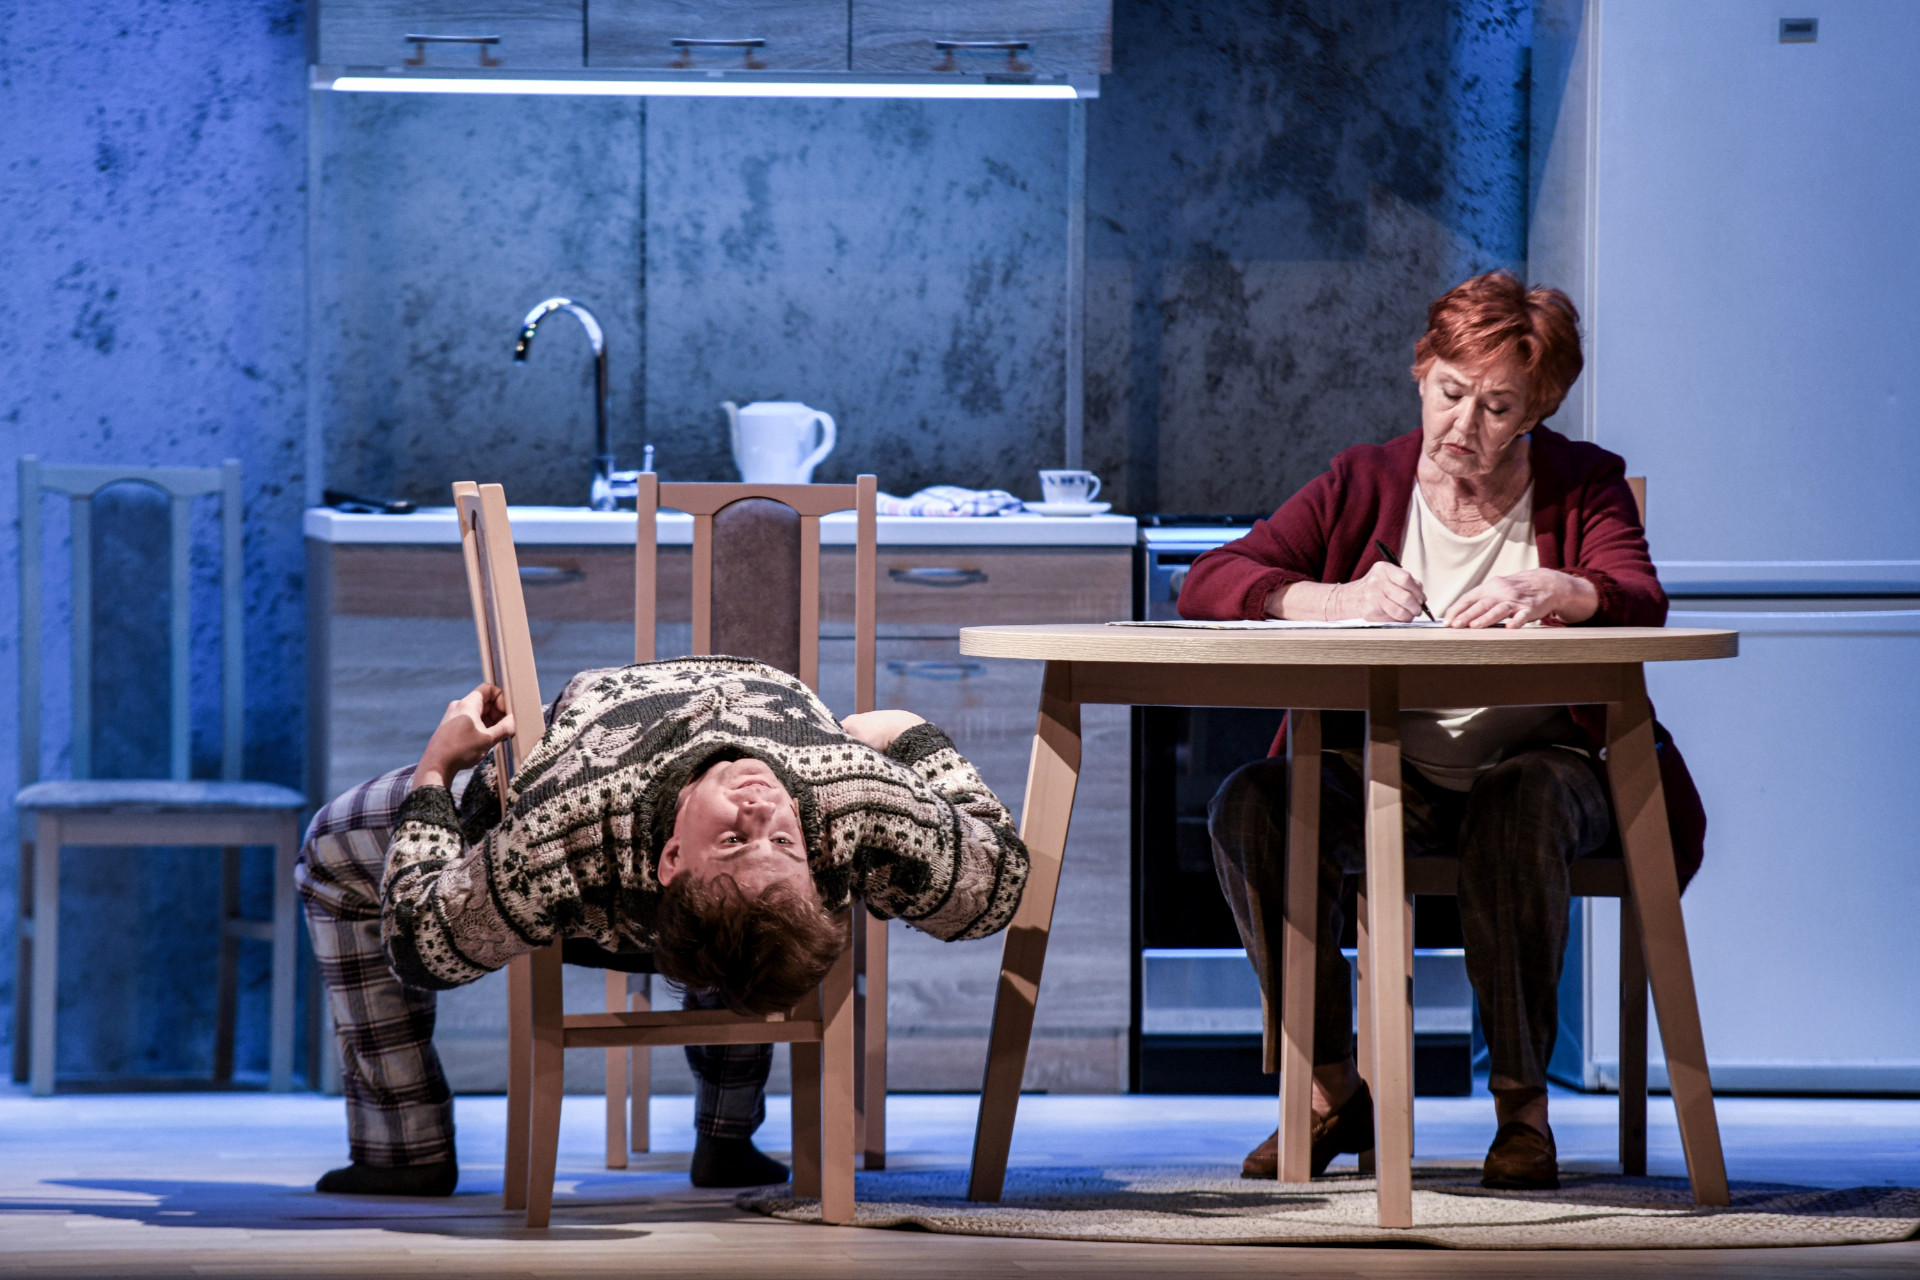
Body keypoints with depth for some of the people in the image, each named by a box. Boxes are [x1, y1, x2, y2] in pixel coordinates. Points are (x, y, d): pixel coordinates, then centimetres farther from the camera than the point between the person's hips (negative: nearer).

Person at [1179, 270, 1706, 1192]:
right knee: (1250, 806, -28)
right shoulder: (1362, 484, 8)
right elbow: (1209, 582, -4)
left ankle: (1523, 1103, -23)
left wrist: (1552, 592, -37)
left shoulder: (1584, 486, 6)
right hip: (1385, 773, 2)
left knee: (1517, 810, -39)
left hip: (1538, 760, -2)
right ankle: (1332, 1090, -15)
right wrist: (1339, 600, -23)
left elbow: (1641, 604, -14)